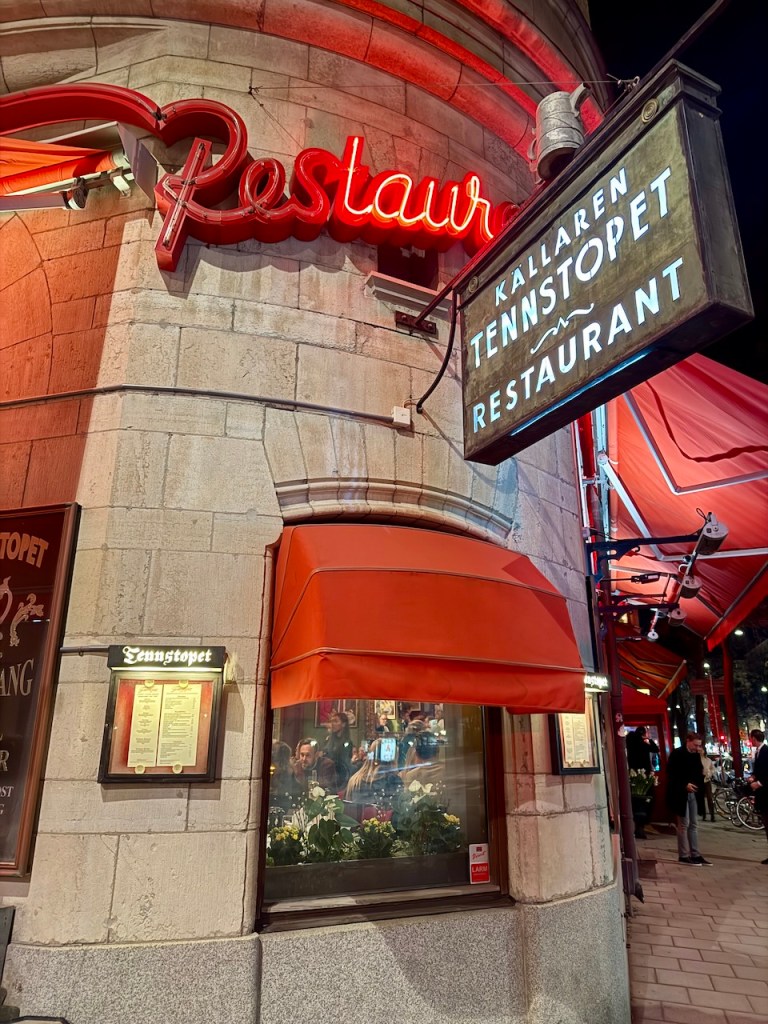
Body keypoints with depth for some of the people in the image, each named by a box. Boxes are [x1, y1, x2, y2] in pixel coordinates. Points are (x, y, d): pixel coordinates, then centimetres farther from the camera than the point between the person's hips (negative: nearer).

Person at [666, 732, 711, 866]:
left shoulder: (696, 755, 9)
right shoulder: (677, 753, -11)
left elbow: (698, 773, 9)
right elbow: (671, 773, -14)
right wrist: (684, 785, -19)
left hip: (692, 793, 7)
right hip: (680, 794, -7)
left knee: (693, 824, 9)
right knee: (683, 825, -1)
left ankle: (695, 855, 15)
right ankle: (684, 856, 6)